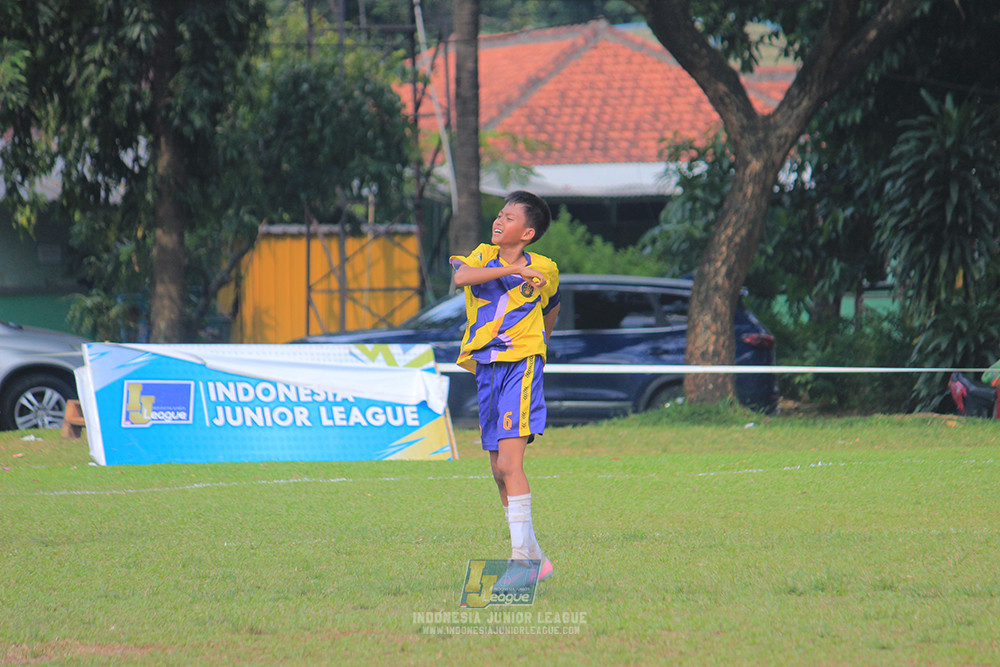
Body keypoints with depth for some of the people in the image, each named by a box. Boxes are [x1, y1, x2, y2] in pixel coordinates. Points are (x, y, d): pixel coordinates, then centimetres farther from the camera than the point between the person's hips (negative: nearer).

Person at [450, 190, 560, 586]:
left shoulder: (544, 271, 3)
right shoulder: (484, 256, 7)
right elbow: (462, 276, -17)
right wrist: (511, 270, -24)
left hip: (521, 365, -5)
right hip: (487, 368, 5)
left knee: (509, 463, -18)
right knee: (499, 470, 7)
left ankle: (522, 559, -21)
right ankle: (535, 558, 17)